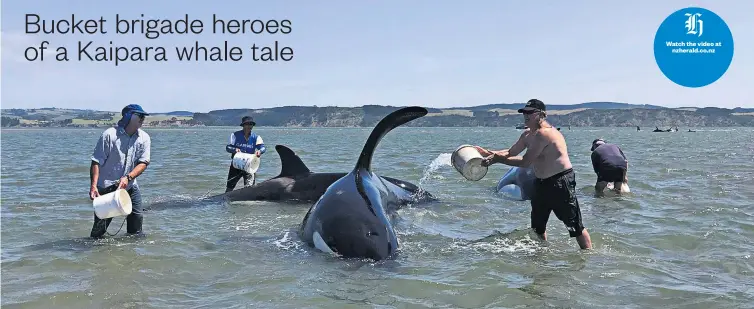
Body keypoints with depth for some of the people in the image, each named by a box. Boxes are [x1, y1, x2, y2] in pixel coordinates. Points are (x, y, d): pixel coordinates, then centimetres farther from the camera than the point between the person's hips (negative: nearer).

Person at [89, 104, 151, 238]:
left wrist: (128, 177, -23)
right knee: (99, 229, -1)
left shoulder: (144, 138, 0)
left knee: (136, 217, 1)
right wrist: (94, 186, -22)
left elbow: (143, 163, -6)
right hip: (106, 186, -4)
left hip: (130, 186, 4)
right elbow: (96, 162, -12)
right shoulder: (109, 134, -11)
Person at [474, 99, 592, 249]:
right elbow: (510, 152, 17)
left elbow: (525, 162, -23)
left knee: (575, 226, -3)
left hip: (561, 182, -10)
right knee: (537, 226, 16)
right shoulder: (527, 134, 8)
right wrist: (489, 153, 2)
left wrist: (498, 159, -19)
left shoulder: (544, 133, -22)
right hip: (541, 183, 10)